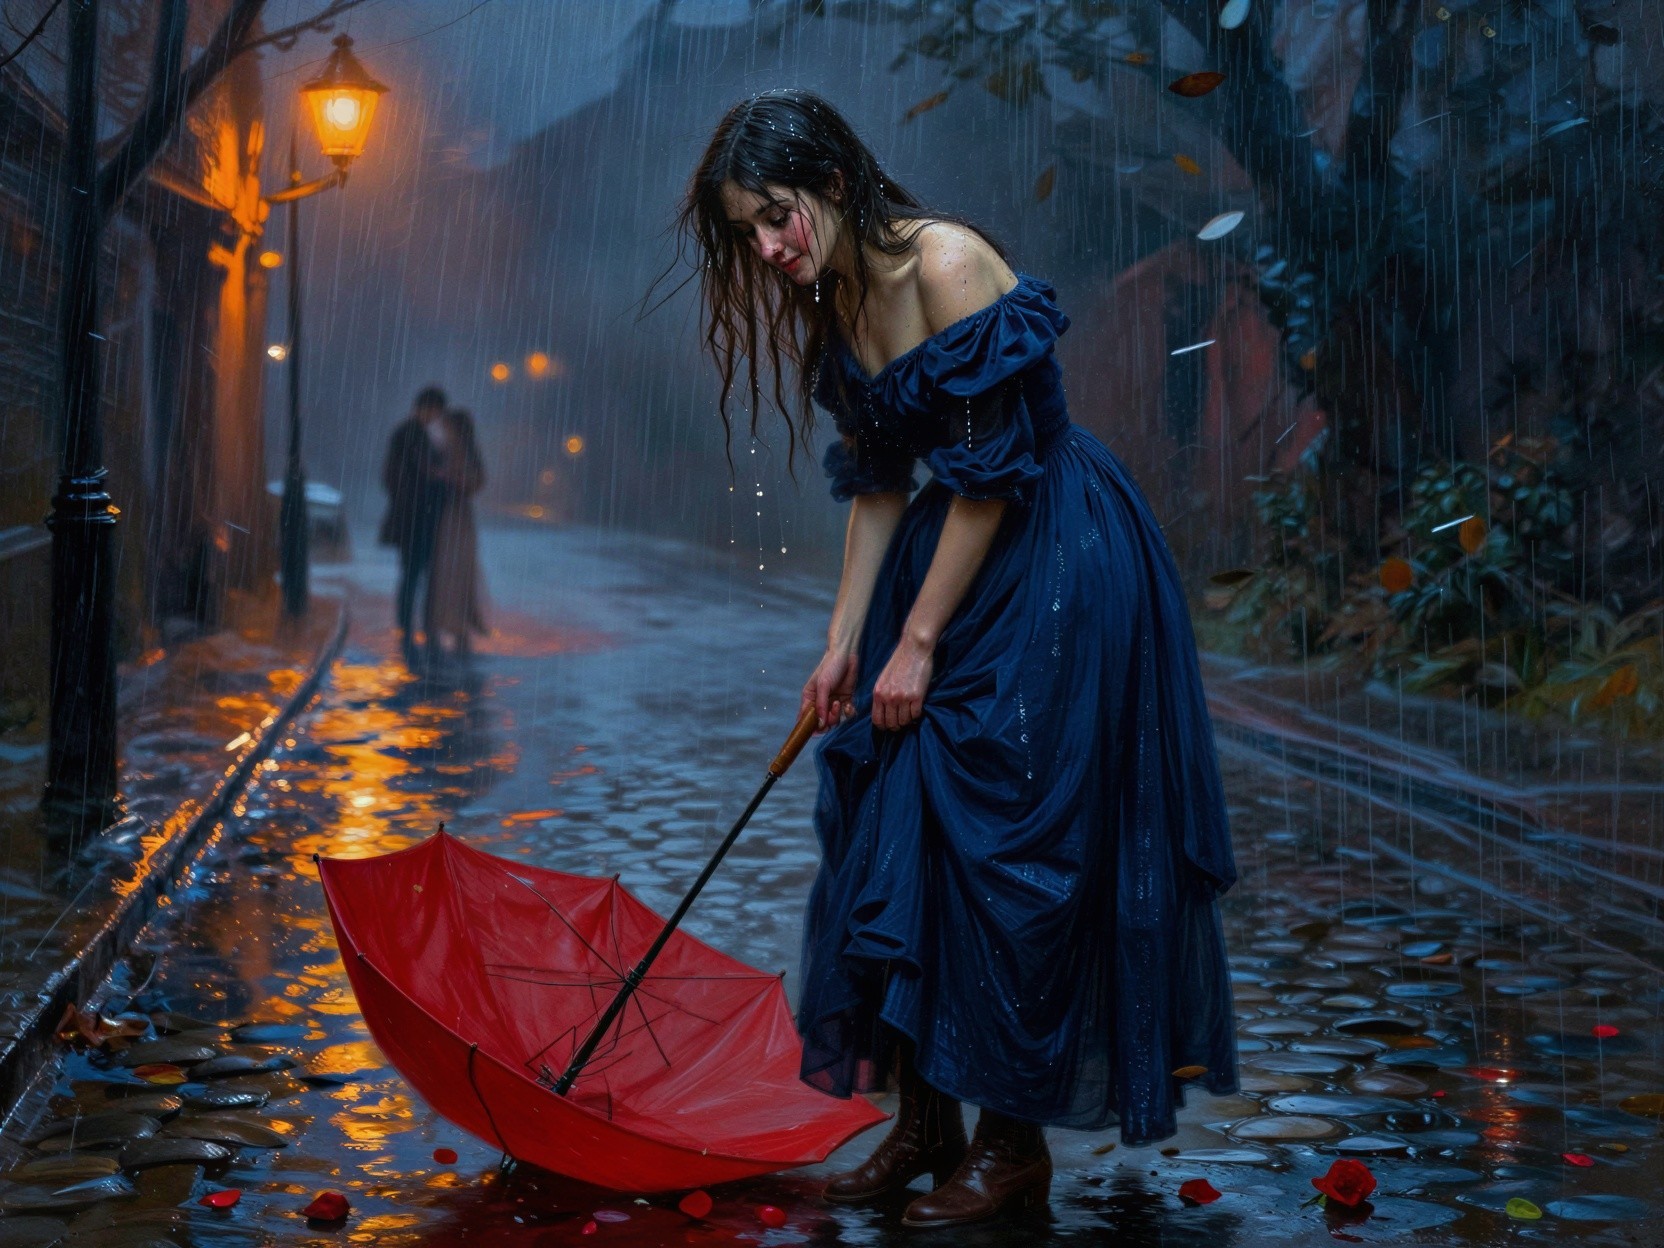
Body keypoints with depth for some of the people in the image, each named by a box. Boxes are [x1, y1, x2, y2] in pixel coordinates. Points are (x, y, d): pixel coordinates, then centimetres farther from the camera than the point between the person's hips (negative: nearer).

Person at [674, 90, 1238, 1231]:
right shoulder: (830, 304, 5)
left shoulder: (946, 262, -21)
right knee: (895, 826, 8)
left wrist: (918, 641, -16)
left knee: (1003, 836, -6)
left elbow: (991, 473, -20)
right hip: (959, 555, 9)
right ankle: (926, 1120, 21)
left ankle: (1015, 1143, 9)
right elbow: (879, 483, 11)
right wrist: (846, 640, 7)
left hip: (1057, 570, -9)